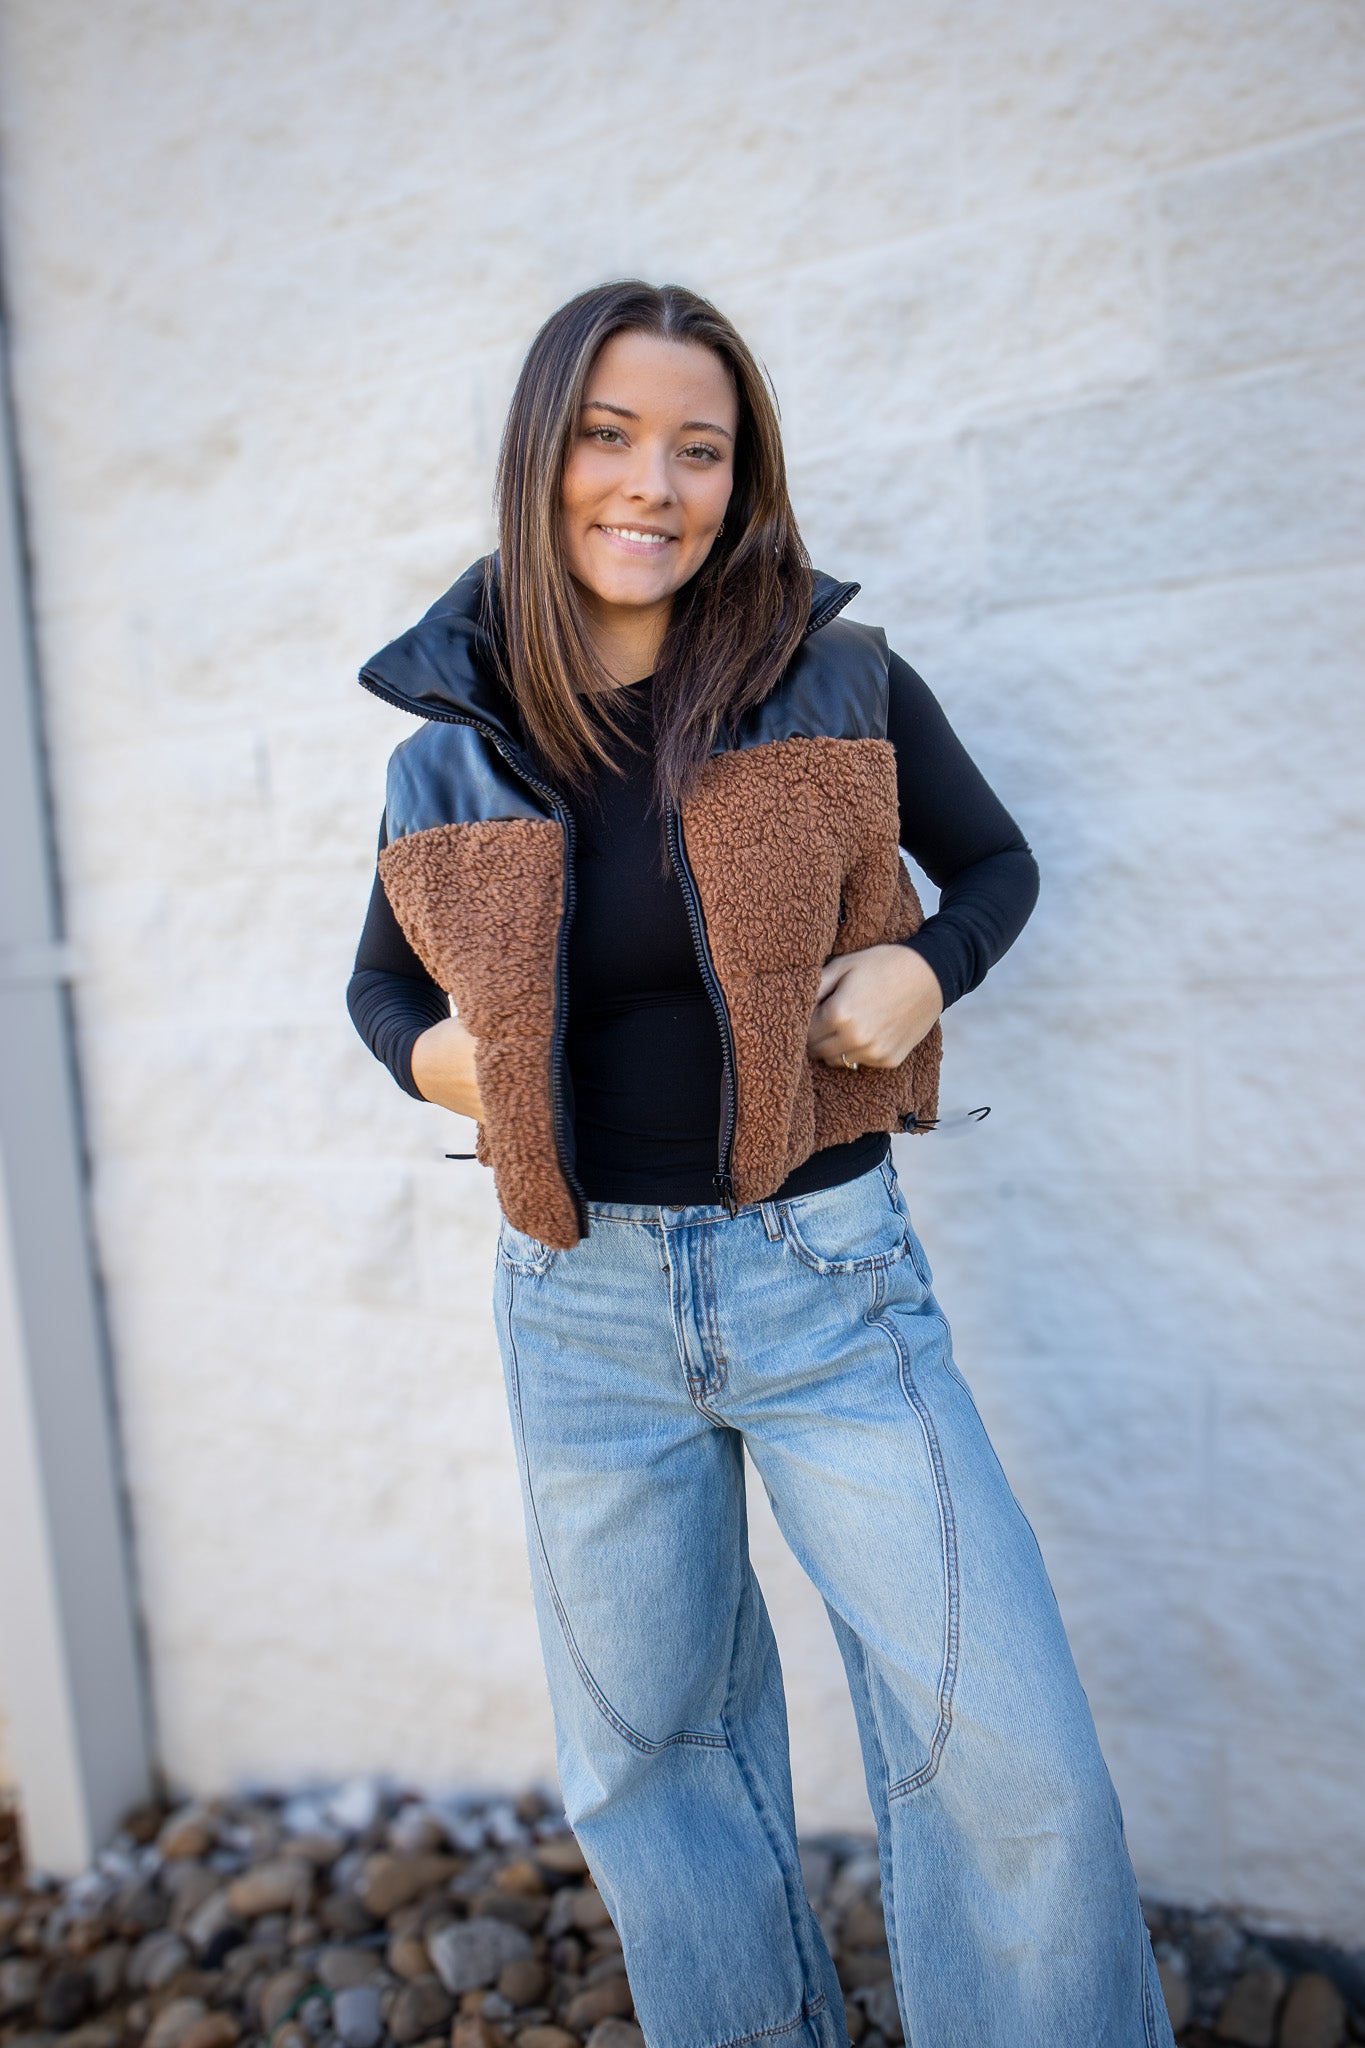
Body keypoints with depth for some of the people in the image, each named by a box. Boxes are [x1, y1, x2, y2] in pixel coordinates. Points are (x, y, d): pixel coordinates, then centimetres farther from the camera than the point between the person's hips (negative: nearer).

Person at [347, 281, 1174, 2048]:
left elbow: (997, 864, 9)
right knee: (648, 1753, 18)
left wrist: (920, 968, -10)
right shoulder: (449, 757, 0)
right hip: (581, 1304, 3)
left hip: (828, 1275, -2)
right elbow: (381, 983, 15)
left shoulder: (837, 686, -5)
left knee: (1009, 1763, -1)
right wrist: (431, 1052, -6)